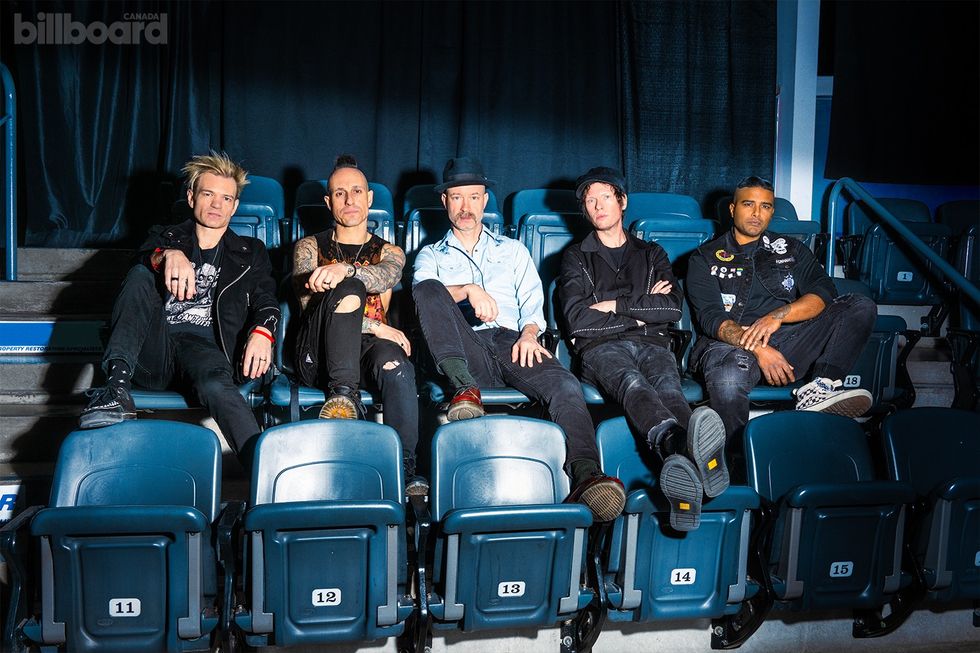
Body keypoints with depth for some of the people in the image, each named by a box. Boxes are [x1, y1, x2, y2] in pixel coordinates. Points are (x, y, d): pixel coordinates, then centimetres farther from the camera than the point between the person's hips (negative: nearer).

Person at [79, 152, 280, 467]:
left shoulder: (251, 252, 23)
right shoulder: (166, 238, 24)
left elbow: (266, 299, 8)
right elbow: (144, 256, 0)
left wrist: (262, 332, -17)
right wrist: (169, 255, -27)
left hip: (204, 346, -2)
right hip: (154, 351, 2)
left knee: (216, 384, -36)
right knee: (141, 275, -22)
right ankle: (117, 388, -38)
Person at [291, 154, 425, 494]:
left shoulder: (388, 251, 19)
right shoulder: (309, 247, 16)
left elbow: (387, 276, -8)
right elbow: (309, 305, -2)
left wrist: (344, 269, -31)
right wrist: (373, 326, -14)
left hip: (370, 346, 1)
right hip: (319, 353, -1)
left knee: (396, 365, -36)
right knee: (349, 288, -30)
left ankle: (406, 470, -40)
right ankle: (342, 392, -43)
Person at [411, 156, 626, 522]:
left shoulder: (513, 250, 30)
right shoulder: (432, 256, 25)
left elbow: (532, 301, 18)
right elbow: (425, 292, 1)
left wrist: (529, 332, -6)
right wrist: (468, 290, -20)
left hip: (511, 344, 1)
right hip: (466, 351, -1)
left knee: (565, 385, -32)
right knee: (428, 287, -29)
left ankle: (585, 477, -52)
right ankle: (464, 390, -42)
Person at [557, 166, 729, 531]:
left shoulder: (652, 255, 29)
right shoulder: (576, 258, 23)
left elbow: (673, 308, 10)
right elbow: (577, 320, 4)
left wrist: (615, 304, 3)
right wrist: (643, 309, 6)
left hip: (652, 343, 2)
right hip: (601, 347, -2)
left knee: (668, 386, -37)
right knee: (632, 382, -40)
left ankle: (683, 463, -71)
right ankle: (682, 447, -74)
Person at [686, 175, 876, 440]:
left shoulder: (790, 249, 19)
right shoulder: (706, 258, 11)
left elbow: (824, 292, 3)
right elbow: (710, 318, -4)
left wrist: (778, 315, -16)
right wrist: (757, 348, -20)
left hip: (787, 342, 4)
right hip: (730, 345, -3)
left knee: (861, 307, -14)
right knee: (727, 381, -41)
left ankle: (820, 388, -32)